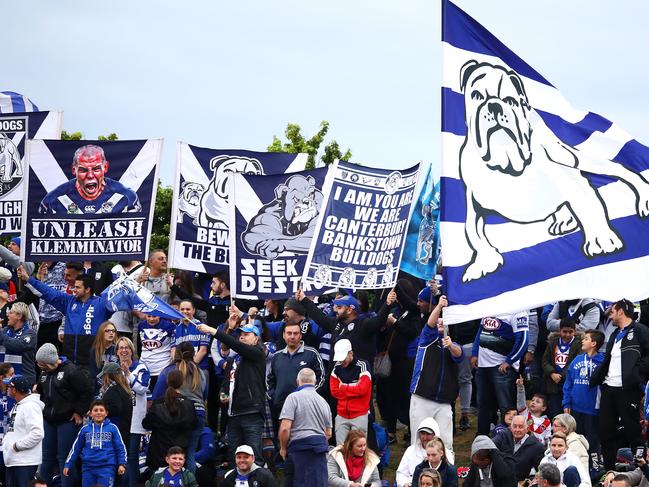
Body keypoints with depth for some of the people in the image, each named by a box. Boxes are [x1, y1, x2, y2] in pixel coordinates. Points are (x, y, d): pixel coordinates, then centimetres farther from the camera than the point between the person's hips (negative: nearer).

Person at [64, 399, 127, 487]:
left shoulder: (112, 428, 4)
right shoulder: (85, 429, 10)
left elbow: (120, 448, 6)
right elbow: (75, 448, 16)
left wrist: (122, 464, -4)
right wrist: (68, 465, 14)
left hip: (107, 467, -3)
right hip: (88, 467, 3)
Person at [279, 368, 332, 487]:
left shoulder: (294, 397, -5)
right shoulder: (323, 402, 16)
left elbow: (285, 428, -12)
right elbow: (328, 434, 20)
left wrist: (283, 448, 2)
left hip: (299, 447, -6)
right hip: (321, 447, 6)